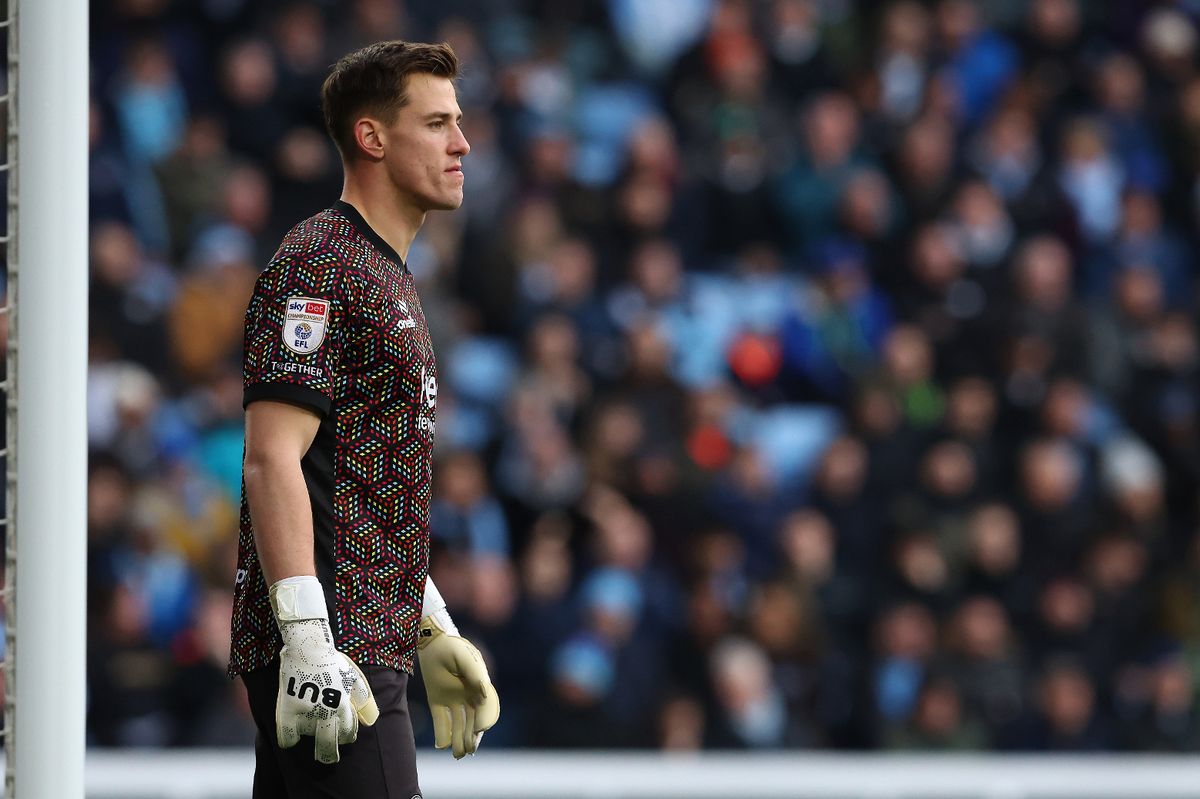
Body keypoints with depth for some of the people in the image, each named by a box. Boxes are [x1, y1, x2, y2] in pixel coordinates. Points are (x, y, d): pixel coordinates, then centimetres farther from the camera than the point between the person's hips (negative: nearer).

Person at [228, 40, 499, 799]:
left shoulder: (392, 280, 22)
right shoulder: (318, 267, -10)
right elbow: (272, 460, -19)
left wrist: (433, 628, 26)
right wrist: (308, 638, -26)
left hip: (370, 645, 10)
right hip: (325, 649, -10)